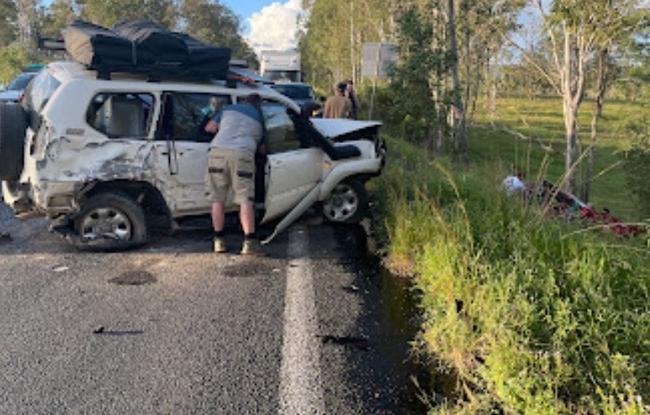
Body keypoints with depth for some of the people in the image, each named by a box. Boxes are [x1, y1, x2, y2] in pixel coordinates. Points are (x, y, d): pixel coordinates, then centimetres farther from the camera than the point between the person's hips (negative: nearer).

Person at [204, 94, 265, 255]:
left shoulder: (228, 109, 25)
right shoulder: (259, 118, 25)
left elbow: (209, 128, 27)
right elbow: (261, 148, 28)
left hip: (218, 151, 2)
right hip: (242, 153, -1)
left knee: (218, 198, 9)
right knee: (245, 199, -3)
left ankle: (219, 241, 11)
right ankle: (250, 242, -11)